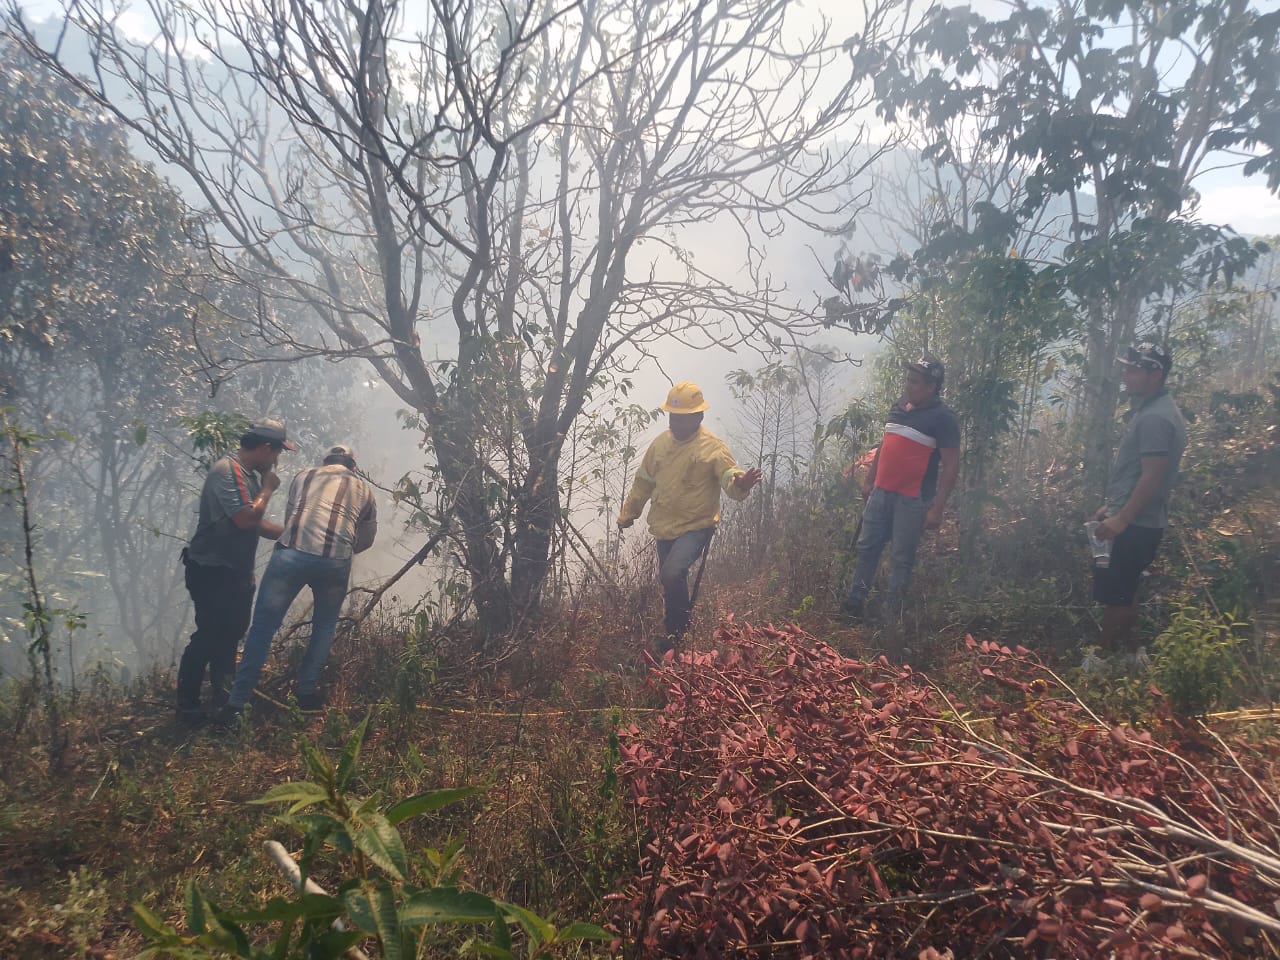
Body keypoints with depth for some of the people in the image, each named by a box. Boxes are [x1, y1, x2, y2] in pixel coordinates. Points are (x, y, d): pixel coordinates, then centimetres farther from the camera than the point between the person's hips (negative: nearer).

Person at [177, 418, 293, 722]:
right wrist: (268, 489, -15)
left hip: (236, 572, 10)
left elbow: (257, 523, 14)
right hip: (211, 571, -10)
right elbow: (245, 518, -29)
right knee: (210, 635, -5)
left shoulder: (252, 475, 11)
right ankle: (187, 706, 6)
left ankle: (223, 700, 30)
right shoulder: (226, 471, -19)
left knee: (228, 636, 17)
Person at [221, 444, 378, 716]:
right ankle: (307, 690, 25)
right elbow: (365, 540, 30)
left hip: (291, 554, 0)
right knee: (325, 626, 24)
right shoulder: (363, 489, 24)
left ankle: (237, 703, 8)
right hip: (335, 562, 0)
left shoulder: (304, 476, 25)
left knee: (263, 627, 7)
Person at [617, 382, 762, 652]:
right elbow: (643, 481, 17)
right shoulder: (660, 443, 5)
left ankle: (678, 631, -3)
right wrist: (628, 513, 24)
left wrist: (741, 483, -50)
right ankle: (672, 630, 40)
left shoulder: (713, 447, -13)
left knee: (672, 574, -25)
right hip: (664, 528, 7)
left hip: (696, 526, -6)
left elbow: (731, 479, -25)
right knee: (669, 580, 18)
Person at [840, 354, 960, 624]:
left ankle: (892, 614, 12)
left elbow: (951, 466, -12)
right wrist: (869, 481, 20)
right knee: (867, 548, 9)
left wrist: (937, 508, -16)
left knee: (902, 558, 2)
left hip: (912, 500, -7)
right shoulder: (898, 407, 11)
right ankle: (853, 605, 18)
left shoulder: (942, 418, -10)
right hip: (881, 492, 7)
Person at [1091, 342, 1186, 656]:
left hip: (1135, 526, -10)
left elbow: (1152, 477, -23)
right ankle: (1119, 652, 26)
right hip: (1133, 522, 10)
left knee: (1113, 596, -4)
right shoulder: (1149, 411, 14)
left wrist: (1121, 519, -23)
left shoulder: (1155, 418, -18)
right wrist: (1111, 506, 22)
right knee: (1123, 595, 17)